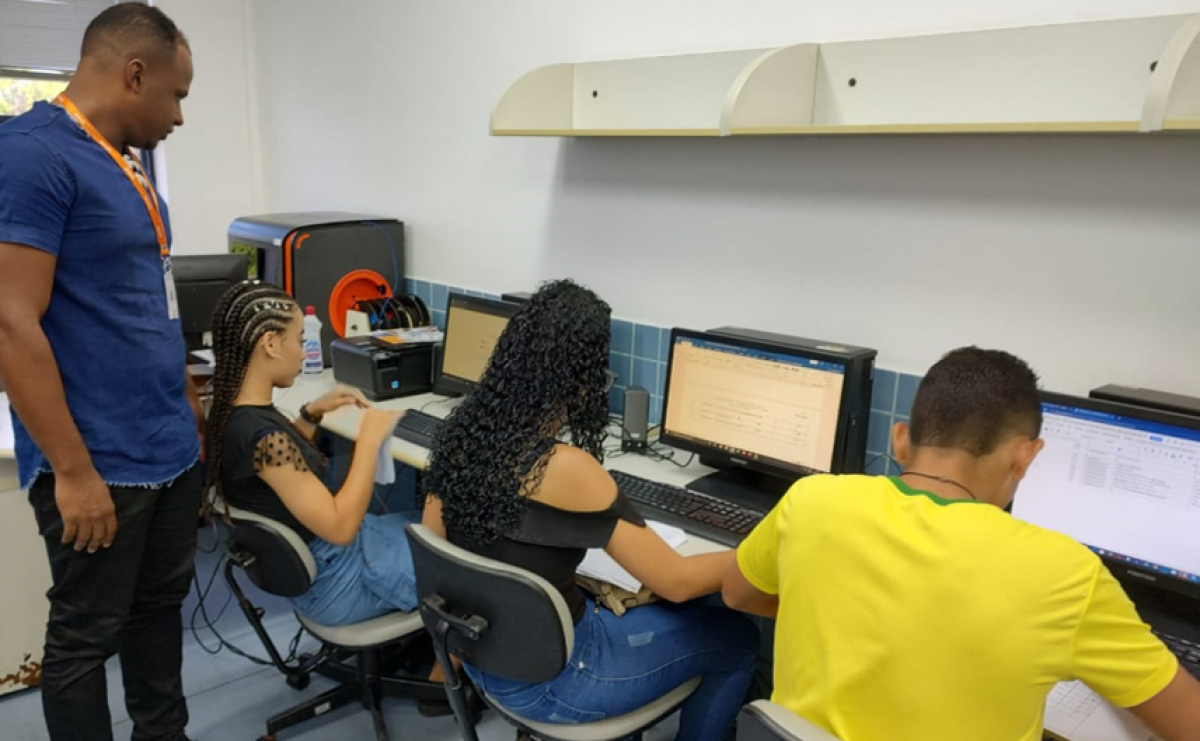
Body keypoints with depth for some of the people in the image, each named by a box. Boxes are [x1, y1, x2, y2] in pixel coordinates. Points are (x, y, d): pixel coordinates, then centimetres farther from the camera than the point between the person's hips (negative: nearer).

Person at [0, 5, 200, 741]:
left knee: (160, 610, 19)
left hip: (171, 451, 8)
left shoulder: (125, 166, 12)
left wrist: (194, 413, 19)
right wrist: (74, 471, -19)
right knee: (86, 638, 10)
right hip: (99, 465, -8)